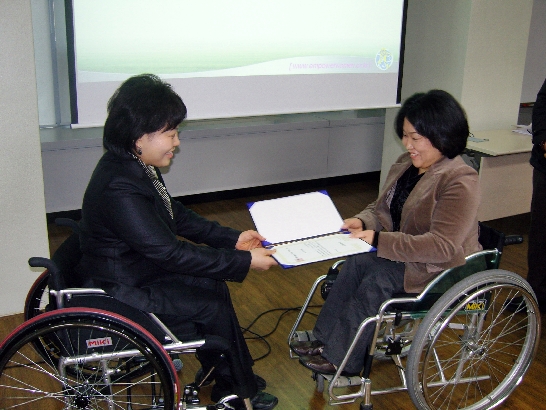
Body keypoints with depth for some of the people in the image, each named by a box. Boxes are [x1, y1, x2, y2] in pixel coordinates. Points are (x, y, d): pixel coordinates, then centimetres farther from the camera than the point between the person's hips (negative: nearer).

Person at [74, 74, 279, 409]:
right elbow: (170, 253, -30)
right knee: (212, 307, -5)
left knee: (213, 286, 8)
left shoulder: (139, 166, -2)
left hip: (140, 267, 9)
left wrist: (232, 239, 1)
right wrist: (244, 261, -24)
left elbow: (177, 217, 8)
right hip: (119, 291, -9)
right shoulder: (119, 189, -32)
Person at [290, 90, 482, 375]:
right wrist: (363, 222, -11)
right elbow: (382, 208, 13)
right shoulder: (406, 164, 3)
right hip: (406, 255, 7)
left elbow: (443, 247, -28)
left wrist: (380, 240, -29)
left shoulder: (460, 182, -23)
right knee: (356, 263, -19)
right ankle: (326, 341, -11)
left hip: (441, 270, -7)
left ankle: (341, 359, -11)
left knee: (376, 279, -26)